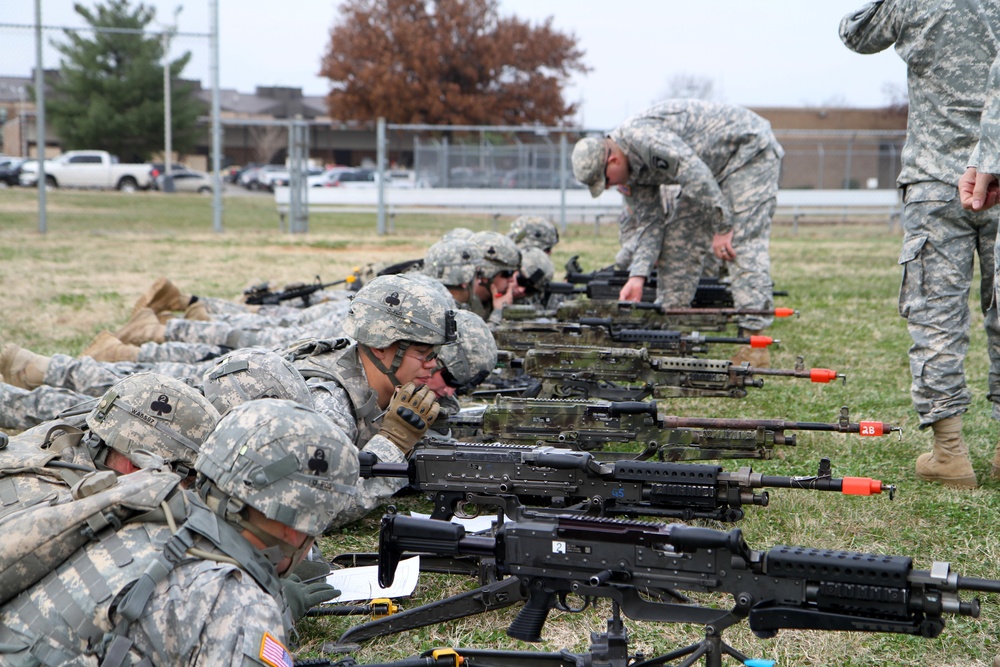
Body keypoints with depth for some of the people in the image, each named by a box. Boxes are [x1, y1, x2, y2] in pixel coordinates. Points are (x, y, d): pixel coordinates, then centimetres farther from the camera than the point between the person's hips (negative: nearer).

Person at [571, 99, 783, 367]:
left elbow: (695, 175, -32)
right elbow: (646, 223, 2)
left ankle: (754, 342, -20)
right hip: (715, 166, 10)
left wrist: (722, 227, -25)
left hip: (750, 150, -10)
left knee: (744, 243, -18)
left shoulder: (641, 137, -29)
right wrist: (637, 276, -9)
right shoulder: (631, 171, 2)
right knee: (678, 239, 4)